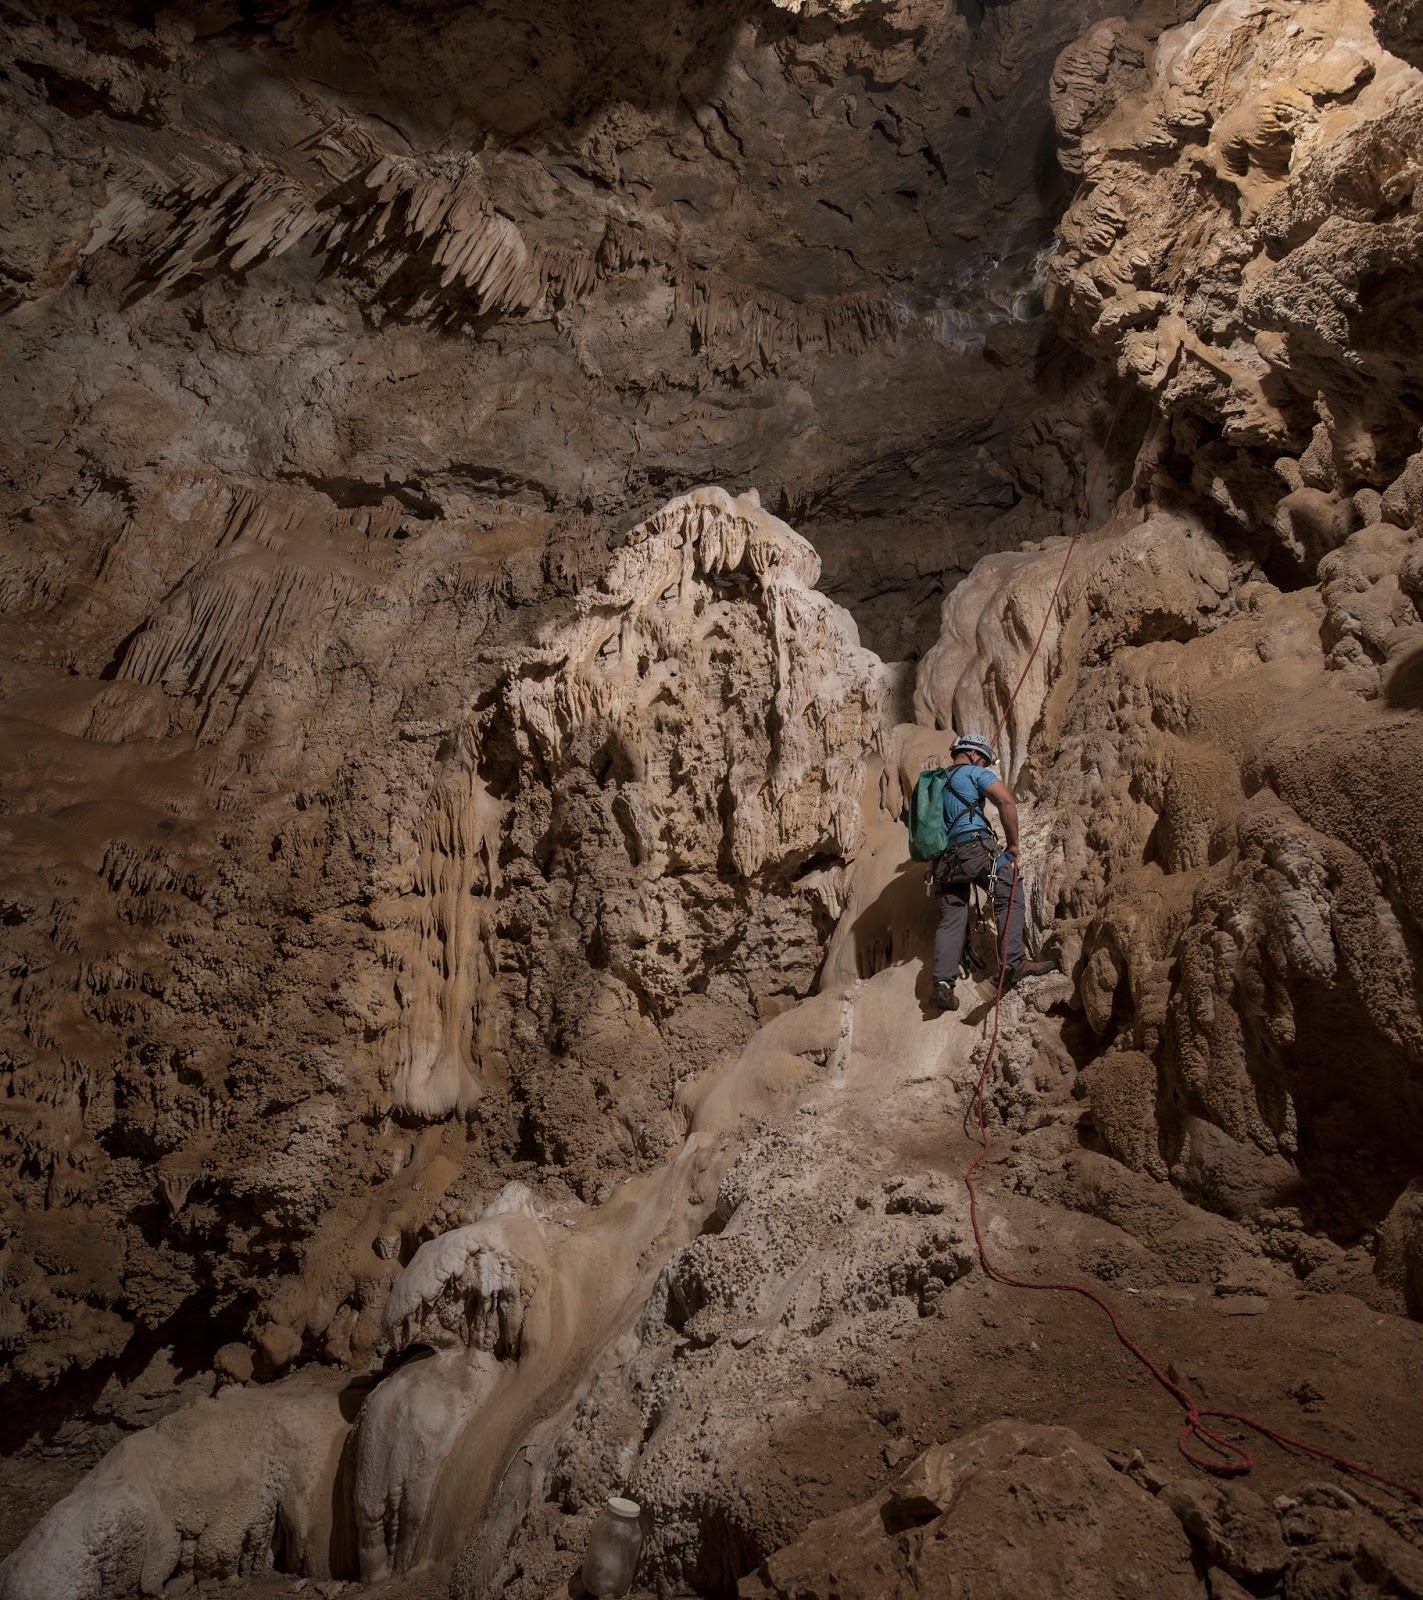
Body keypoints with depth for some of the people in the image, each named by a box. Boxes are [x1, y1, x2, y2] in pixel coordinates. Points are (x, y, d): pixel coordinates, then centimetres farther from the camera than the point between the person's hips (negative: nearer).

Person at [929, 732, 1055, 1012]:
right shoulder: (975, 772, 7)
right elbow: (1006, 802, -9)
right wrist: (1013, 845, -3)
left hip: (945, 859, 6)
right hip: (976, 848, -6)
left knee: (951, 919, 3)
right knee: (1009, 897, 5)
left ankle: (943, 982, -10)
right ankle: (1014, 963, -6)